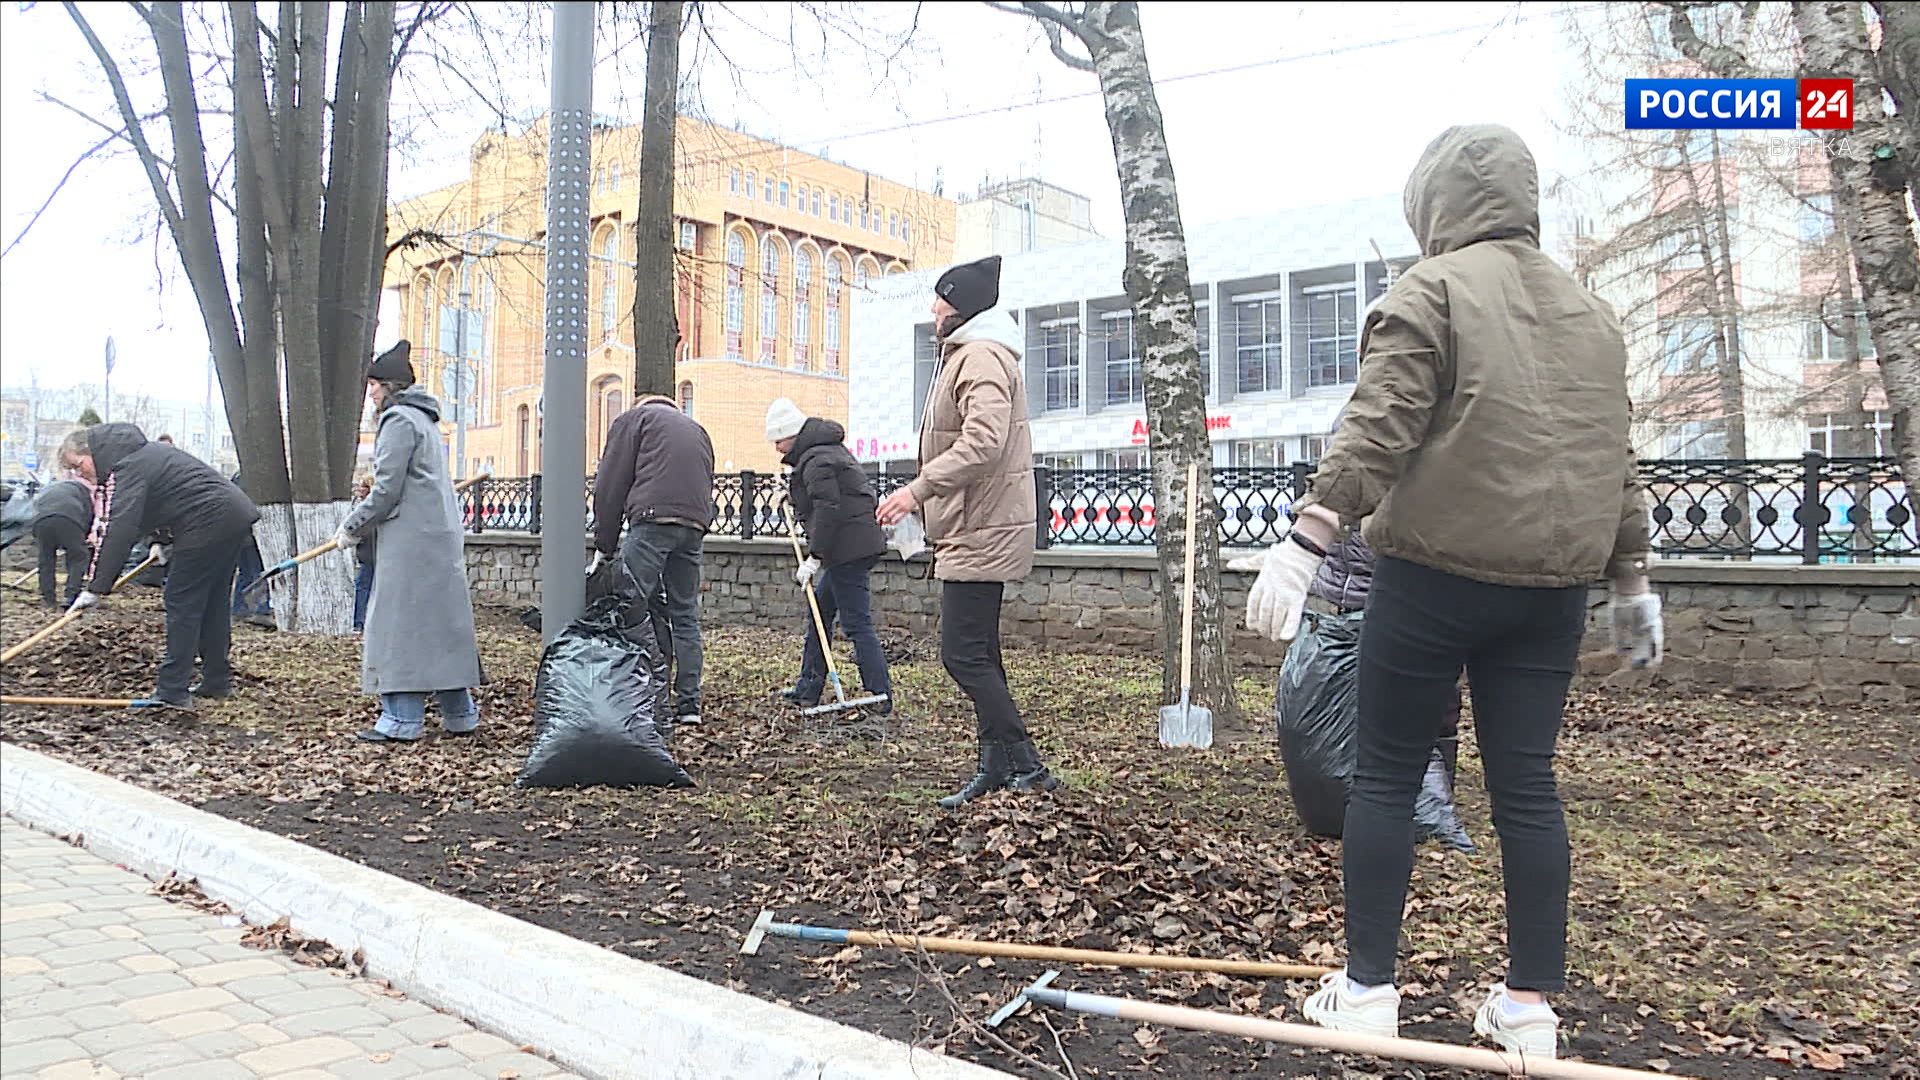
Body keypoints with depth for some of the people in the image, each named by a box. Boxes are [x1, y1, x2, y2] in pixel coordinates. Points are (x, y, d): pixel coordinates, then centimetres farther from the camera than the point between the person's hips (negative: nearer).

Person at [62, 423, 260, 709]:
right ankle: (217, 682, 23)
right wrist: (165, 542, 24)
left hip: (210, 522, -10)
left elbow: (119, 532, -21)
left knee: (181, 603, -6)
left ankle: (173, 691, -5)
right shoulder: (142, 454, 19)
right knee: (213, 604, 16)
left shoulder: (128, 469, -12)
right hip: (235, 516, 10)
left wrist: (96, 588, -21)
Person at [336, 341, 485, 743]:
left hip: (412, 540, -9)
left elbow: (387, 490, -15)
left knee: (400, 622, -6)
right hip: (441, 537, 10)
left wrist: (352, 528, -3)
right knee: (441, 621, 11)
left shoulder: (398, 420, -9)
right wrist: (361, 525, 19)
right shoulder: (425, 419, 21)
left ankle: (401, 720, -5)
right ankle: (459, 714, 15)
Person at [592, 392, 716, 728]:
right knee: (685, 614, 9)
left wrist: (603, 546, 10)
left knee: (631, 603, -7)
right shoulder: (697, 429, 34)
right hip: (696, 524, 6)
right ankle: (688, 705, 8)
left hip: (653, 518, -6)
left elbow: (610, 486, 8)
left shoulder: (633, 419, 17)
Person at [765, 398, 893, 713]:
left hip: (850, 548, -11)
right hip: (859, 544, 11)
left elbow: (828, 510, -23)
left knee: (856, 623, -8)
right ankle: (808, 690, 24)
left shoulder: (816, 461, -14)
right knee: (819, 612, 17)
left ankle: (882, 698, -6)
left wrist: (814, 557, -21)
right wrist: (793, 493, 24)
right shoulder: (830, 448, 18)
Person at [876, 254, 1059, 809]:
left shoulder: (981, 357, -14)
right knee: (978, 654, 14)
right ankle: (998, 767, 20)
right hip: (976, 529, 11)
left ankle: (1024, 764, -6)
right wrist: (926, 495, 21)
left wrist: (919, 490, -29)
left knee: (964, 654, -11)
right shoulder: (967, 355, 21)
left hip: (981, 532, -11)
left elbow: (983, 443, -28)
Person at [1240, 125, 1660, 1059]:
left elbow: (1378, 428, -17)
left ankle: (1367, 991, 9)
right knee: (1526, 786, 10)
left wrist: (1307, 540, -20)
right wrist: (1630, 579, 26)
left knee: (1385, 778, 3)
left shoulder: (1433, 290, -4)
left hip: (1435, 574, -6)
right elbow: (1617, 459, 19)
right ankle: (1531, 1006, 16)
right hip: (1551, 585, 6)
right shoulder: (1589, 313, 17)